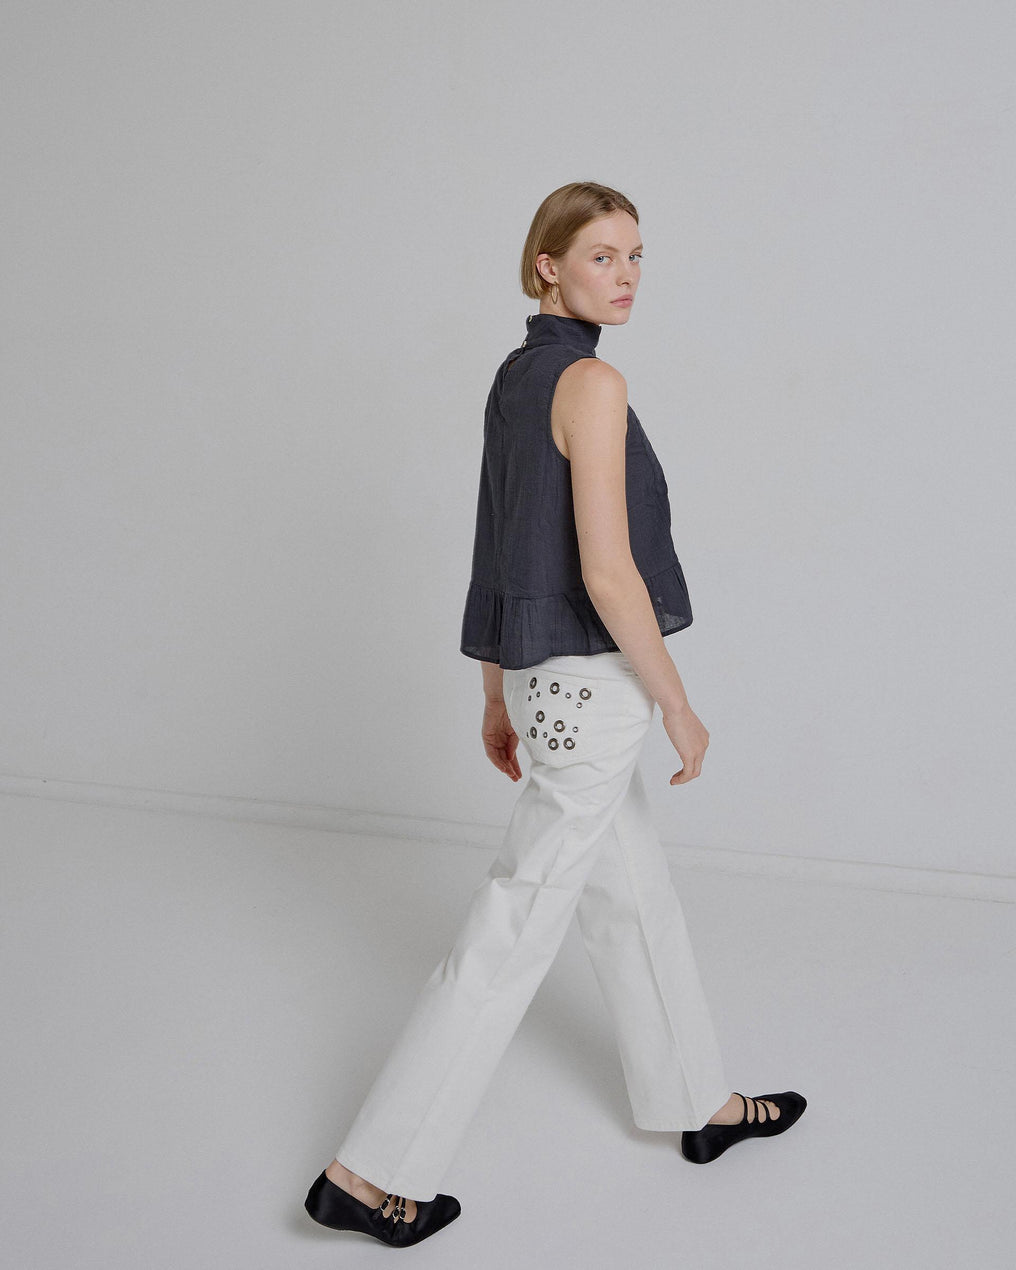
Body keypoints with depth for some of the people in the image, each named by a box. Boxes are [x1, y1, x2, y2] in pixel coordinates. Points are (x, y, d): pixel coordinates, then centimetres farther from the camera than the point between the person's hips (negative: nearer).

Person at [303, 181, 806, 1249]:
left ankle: (699, 1105, 38)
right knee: (513, 932, -2)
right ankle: (371, 1171, 7)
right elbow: (607, 572, -22)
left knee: (636, 894, 20)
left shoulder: (514, 378, 11)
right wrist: (681, 707, -13)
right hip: (594, 681, -10)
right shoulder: (591, 382, -17)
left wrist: (497, 701, 19)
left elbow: (501, 551, 14)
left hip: (539, 676, 10)